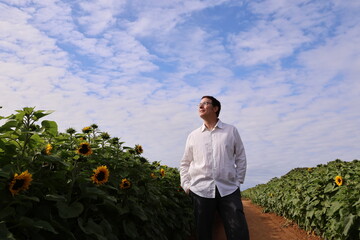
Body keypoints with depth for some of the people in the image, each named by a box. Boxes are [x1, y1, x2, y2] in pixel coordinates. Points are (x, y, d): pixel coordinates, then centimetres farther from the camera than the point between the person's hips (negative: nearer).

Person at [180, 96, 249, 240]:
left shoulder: (231, 131, 7)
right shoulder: (193, 136, 10)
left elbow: (240, 158, 11)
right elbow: (185, 163, 15)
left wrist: (238, 181, 5)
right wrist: (186, 185, 6)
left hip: (229, 190, -1)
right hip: (200, 190, 1)